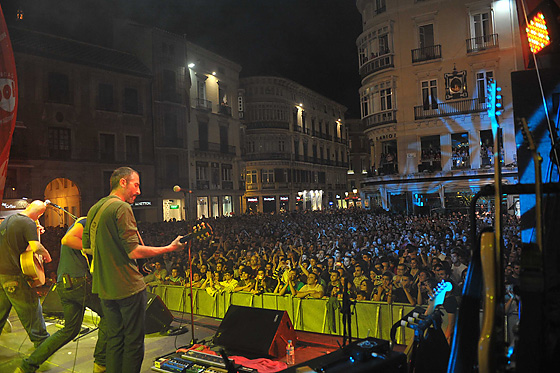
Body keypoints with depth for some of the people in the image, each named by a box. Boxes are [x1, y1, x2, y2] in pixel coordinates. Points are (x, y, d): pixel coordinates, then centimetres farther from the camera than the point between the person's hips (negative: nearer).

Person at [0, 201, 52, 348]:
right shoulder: (29, 223, -15)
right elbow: (36, 247, -27)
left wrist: (34, 232, 18)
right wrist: (47, 255, -8)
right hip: (14, 274, -8)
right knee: (32, 308, 4)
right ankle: (41, 341, 14)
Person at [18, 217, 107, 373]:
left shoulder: (76, 225, 27)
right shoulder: (86, 222, -4)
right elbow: (67, 240, -21)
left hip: (63, 285, 10)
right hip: (79, 281, -10)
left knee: (70, 329, 17)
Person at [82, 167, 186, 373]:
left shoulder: (94, 209, 11)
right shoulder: (122, 207, -15)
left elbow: (86, 246, 18)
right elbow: (134, 251, -20)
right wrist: (169, 248, -12)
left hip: (104, 287, 8)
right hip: (128, 287, -8)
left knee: (114, 339, 18)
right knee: (133, 341, 3)